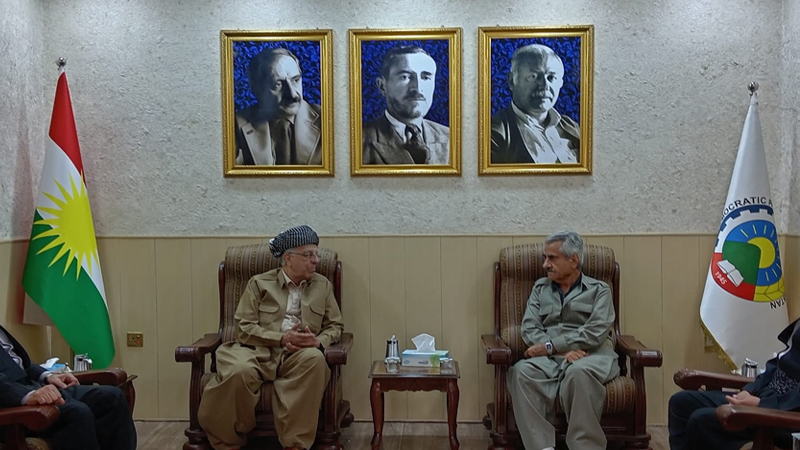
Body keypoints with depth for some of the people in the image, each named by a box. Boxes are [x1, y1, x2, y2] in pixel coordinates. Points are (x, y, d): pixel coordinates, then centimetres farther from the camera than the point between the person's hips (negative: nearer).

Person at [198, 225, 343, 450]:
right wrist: (281, 338, -16)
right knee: (239, 372, -36)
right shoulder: (259, 283, 6)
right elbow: (244, 327, -1)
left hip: (299, 356, 2)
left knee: (314, 359, -35)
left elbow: (335, 326, 14)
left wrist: (320, 341, -10)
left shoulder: (323, 285, 14)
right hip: (259, 352, -1)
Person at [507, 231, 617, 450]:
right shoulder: (540, 288, 20)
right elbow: (529, 330, 7)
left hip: (592, 356, -2)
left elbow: (595, 333, -6)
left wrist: (549, 346, -13)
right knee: (522, 371, -32)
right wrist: (563, 350, -11)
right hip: (550, 357, 3)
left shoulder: (599, 290, 11)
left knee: (578, 372, -39)